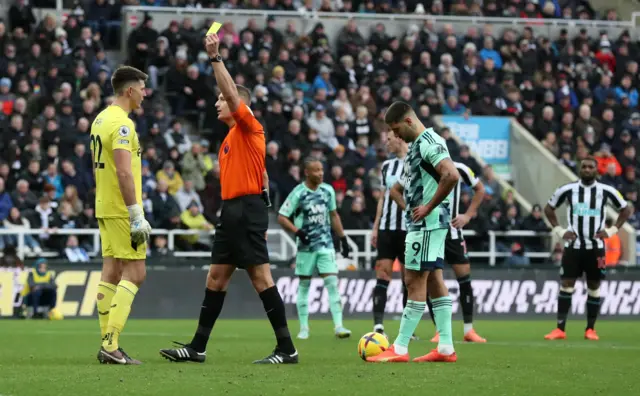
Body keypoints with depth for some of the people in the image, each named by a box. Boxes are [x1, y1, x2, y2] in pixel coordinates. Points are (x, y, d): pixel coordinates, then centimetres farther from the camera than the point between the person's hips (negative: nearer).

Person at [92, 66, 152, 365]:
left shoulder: (101, 119, 14)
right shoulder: (121, 124, -16)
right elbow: (124, 172, -23)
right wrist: (137, 215, -22)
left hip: (105, 208, 10)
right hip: (121, 210, -10)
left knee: (112, 273, 9)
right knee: (134, 273, -8)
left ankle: (108, 343, 9)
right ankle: (111, 344, -14)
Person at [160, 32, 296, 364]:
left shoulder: (249, 126, -5)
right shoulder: (231, 137, 20)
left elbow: (232, 92, -19)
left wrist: (215, 58, -19)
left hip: (247, 209, -10)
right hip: (232, 211, 10)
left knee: (261, 277, -10)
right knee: (216, 277, 10)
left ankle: (286, 349, -9)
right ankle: (197, 347, 14)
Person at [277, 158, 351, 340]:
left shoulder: (328, 190, 4)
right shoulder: (298, 193, -10)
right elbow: (281, 217, -9)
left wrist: (343, 239, 14)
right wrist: (297, 231, -23)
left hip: (326, 245, 3)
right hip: (306, 246, -3)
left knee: (332, 282, -9)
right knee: (304, 285, 6)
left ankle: (338, 326, -12)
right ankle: (304, 328, 15)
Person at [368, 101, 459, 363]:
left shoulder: (429, 142, -14)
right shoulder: (417, 145, 17)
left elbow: (452, 176, -29)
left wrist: (428, 207, -21)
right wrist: (409, 207, 15)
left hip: (428, 223, -10)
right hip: (421, 223, 10)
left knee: (415, 281, -8)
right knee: (434, 281, 9)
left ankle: (400, 349, -7)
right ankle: (446, 348, 9)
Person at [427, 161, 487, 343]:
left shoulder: (458, 169, -7)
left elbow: (480, 189, 9)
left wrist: (468, 215, 0)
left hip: (452, 231, 1)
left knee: (464, 275, -1)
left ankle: (469, 330, 9)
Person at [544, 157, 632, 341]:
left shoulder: (606, 191, -1)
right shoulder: (567, 190, -1)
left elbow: (626, 209, 11)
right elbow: (549, 208, 13)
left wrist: (612, 230, 1)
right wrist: (559, 231, 2)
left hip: (595, 247, 0)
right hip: (573, 245, 0)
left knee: (594, 287, 3)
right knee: (566, 285, -6)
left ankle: (590, 329, 11)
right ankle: (560, 329, -5)